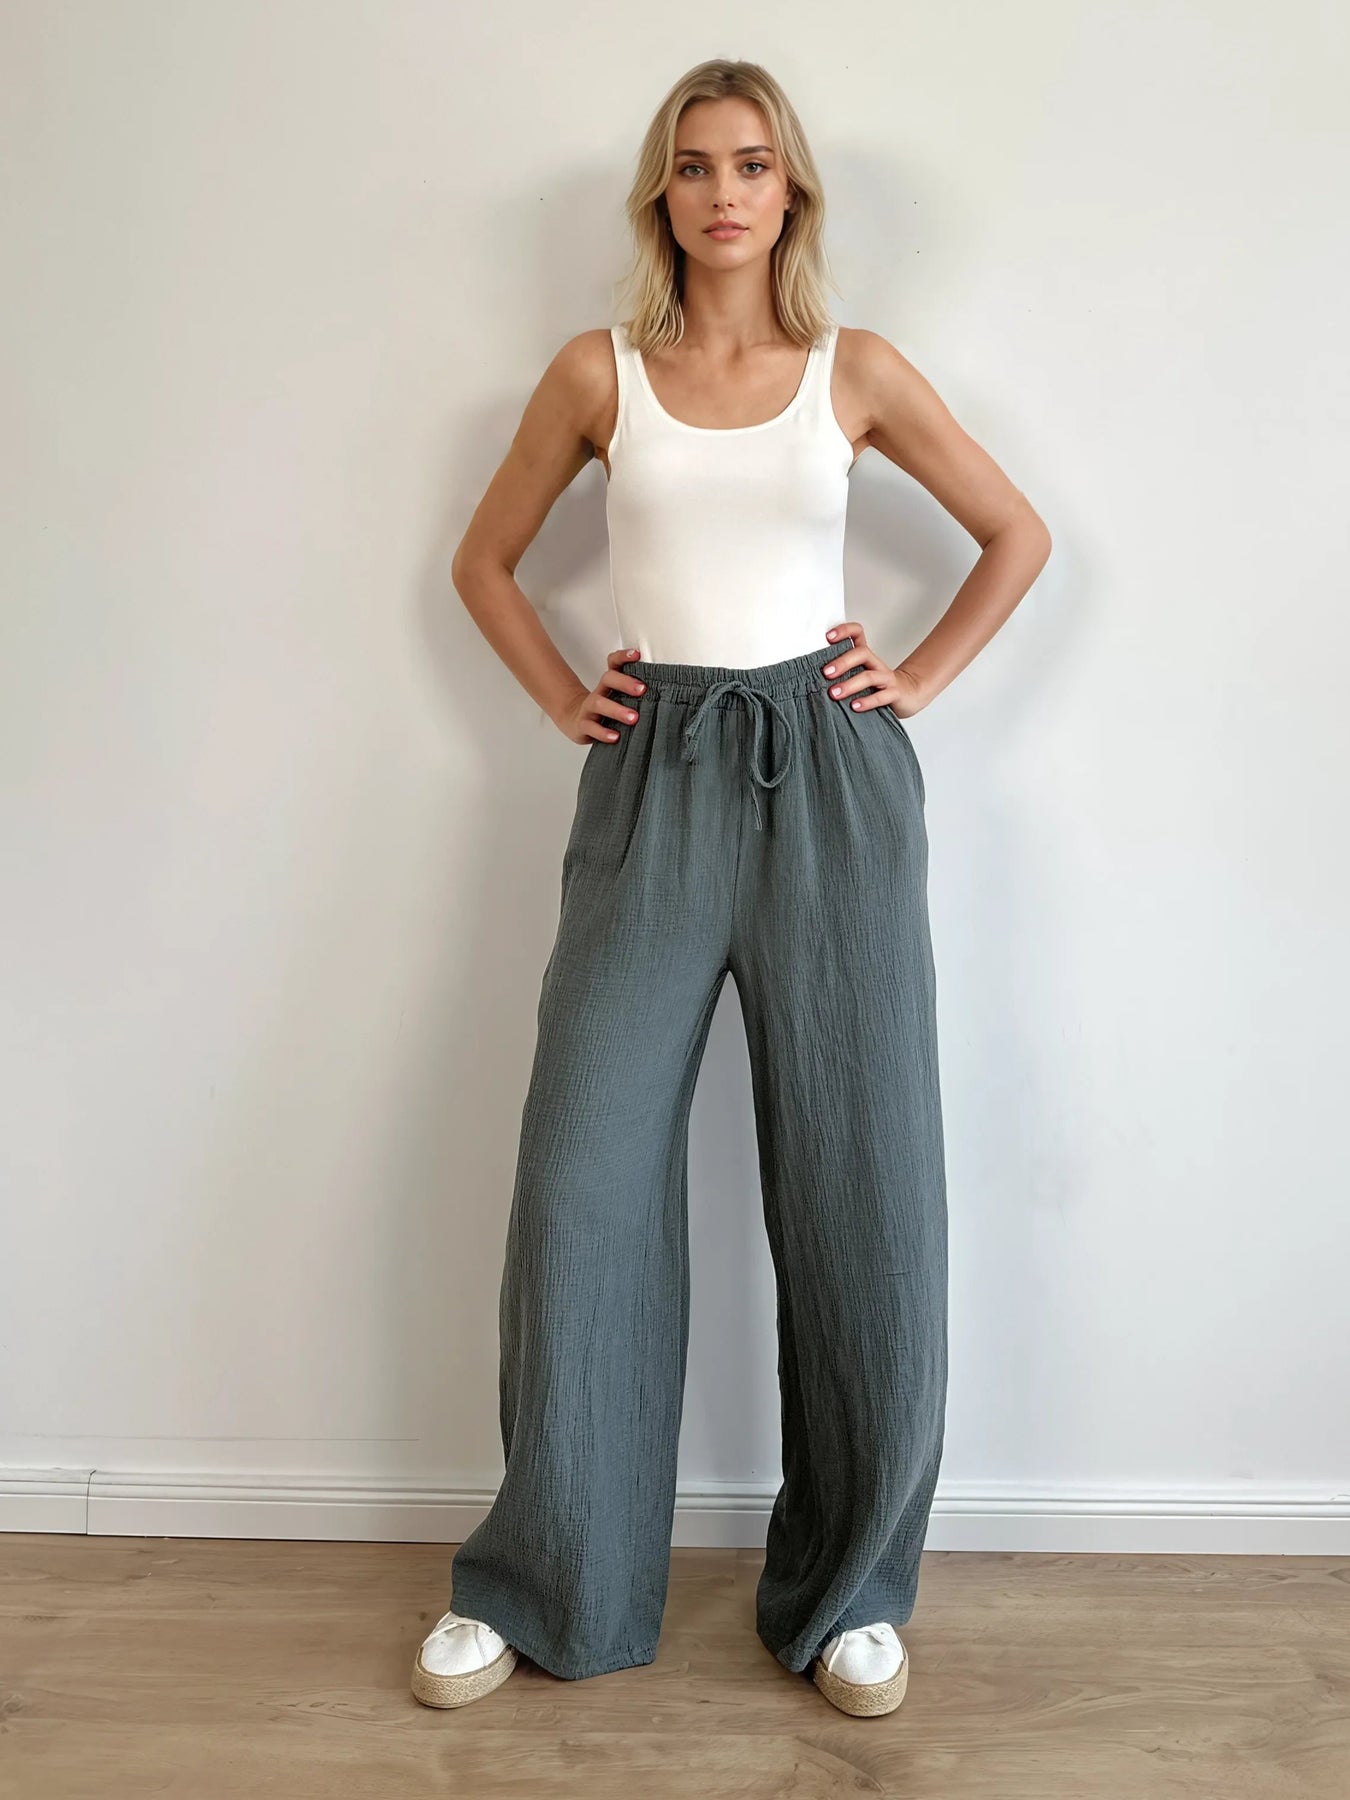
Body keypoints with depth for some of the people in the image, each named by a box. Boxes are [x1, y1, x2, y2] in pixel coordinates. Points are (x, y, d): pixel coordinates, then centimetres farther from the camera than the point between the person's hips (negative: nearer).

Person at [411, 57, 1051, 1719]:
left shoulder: (858, 373, 8)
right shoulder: (597, 375, 8)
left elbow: (1018, 535, 17)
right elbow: (485, 558, 18)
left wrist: (922, 679, 7)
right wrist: (562, 698, 7)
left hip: (830, 775, 0)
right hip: (654, 780, 0)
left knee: (858, 1189, 1)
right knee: (584, 1177, -2)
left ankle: (850, 1593, 20)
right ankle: (539, 1584, 17)